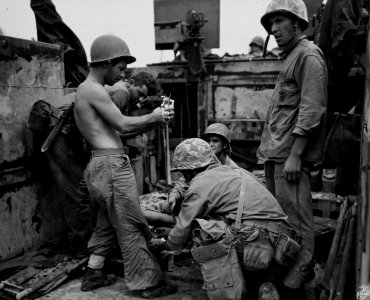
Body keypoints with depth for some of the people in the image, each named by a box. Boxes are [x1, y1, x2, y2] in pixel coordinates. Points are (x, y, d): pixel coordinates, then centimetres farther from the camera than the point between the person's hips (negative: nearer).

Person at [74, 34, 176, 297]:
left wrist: (153, 119, 10)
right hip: (112, 165, -10)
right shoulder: (94, 90, -12)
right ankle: (147, 284, 9)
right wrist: (154, 117, -3)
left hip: (100, 165, 10)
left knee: (107, 224, 20)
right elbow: (124, 125, -17)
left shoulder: (87, 90, 19)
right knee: (131, 228, -2)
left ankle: (93, 275, 32)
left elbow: (112, 128, 17)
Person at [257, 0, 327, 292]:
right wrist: (271, 149, 17)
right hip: (276, 153, 10)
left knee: (296, 219, -3)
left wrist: (295, 155, -20)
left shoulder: (308, 55, -8)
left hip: (290, 154, -10)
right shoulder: (290, 56, 20)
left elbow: (311, 110, -17)